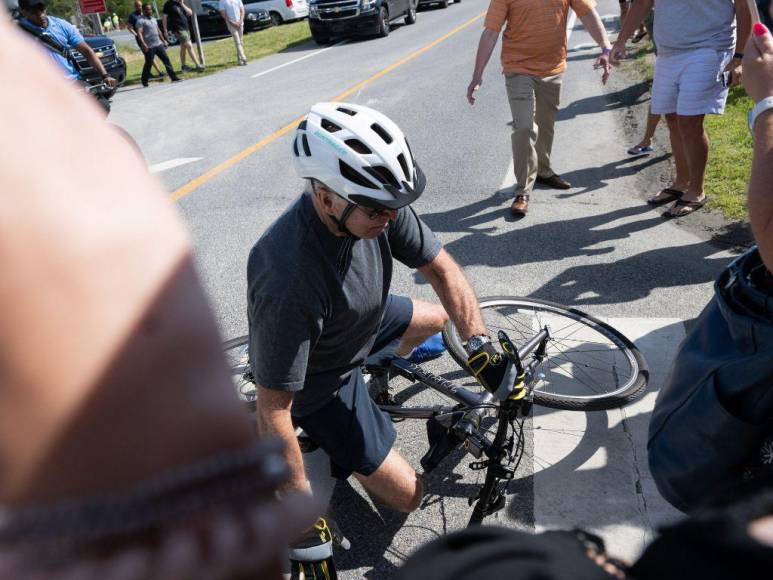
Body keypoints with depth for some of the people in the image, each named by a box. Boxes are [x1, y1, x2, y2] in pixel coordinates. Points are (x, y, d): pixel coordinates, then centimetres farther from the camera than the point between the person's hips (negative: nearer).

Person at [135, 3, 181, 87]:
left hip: (159, 44, 7)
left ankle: (174, 77, 1)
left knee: (166, 60, 0)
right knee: (148, 64, -1)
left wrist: (163, 40, 23)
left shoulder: (153, 19, 18)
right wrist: (143, 44, -29)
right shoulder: (141, 20, -8)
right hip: (149, 47, -7)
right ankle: (144, 81, 13)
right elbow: (139, 33, -18)